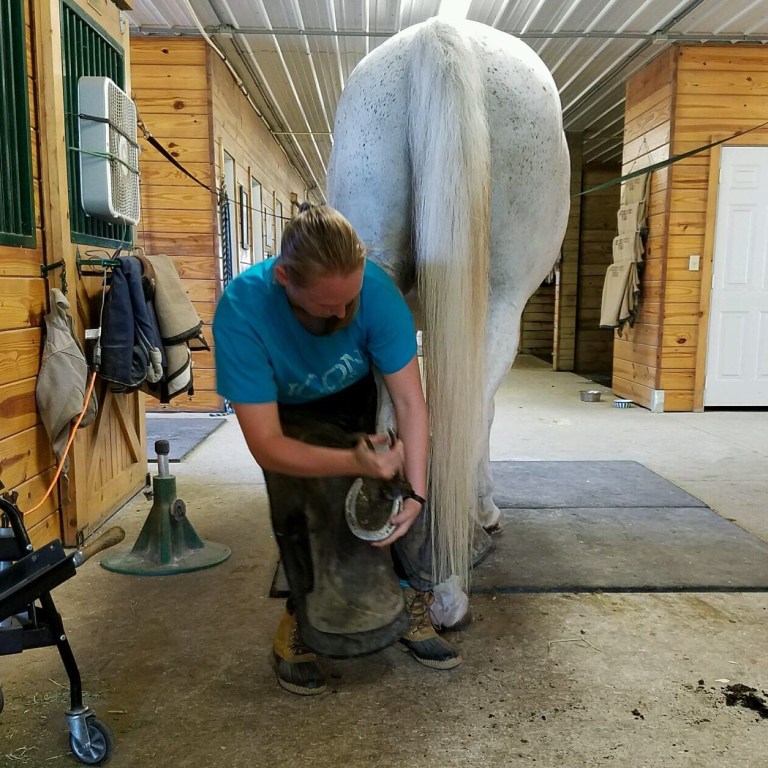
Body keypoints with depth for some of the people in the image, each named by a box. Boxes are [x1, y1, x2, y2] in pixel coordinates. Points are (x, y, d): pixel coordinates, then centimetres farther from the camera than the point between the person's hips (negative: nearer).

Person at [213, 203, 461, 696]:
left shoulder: (375, 287, -34)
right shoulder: (242, 310, -39)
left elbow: (410, 400, -27)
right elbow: (266, 446, -38)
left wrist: (415, 493, -33)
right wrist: (354, 463, -48)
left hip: (357, 396, 2)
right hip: (284, 412, -2)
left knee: (409, 473, -14)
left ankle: (412, 606, 6)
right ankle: (298, 622, 5)